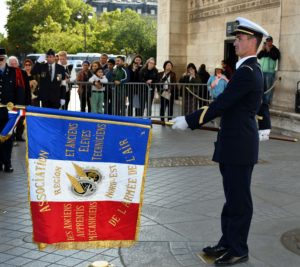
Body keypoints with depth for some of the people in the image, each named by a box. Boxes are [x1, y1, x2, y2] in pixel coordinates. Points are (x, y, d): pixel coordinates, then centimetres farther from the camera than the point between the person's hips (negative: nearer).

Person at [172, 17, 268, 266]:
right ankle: (227, 243, 28)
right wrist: (191, 119, 15)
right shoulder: (249, 69, 14)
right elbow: (226, 105, 17)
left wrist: (188, 121, -17)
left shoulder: (247, 71, -18)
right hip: (235, 144, 10)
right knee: (233, 196, 16)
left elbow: (221, 105, -23)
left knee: (239, 199, 1)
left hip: (239, 146, -10)